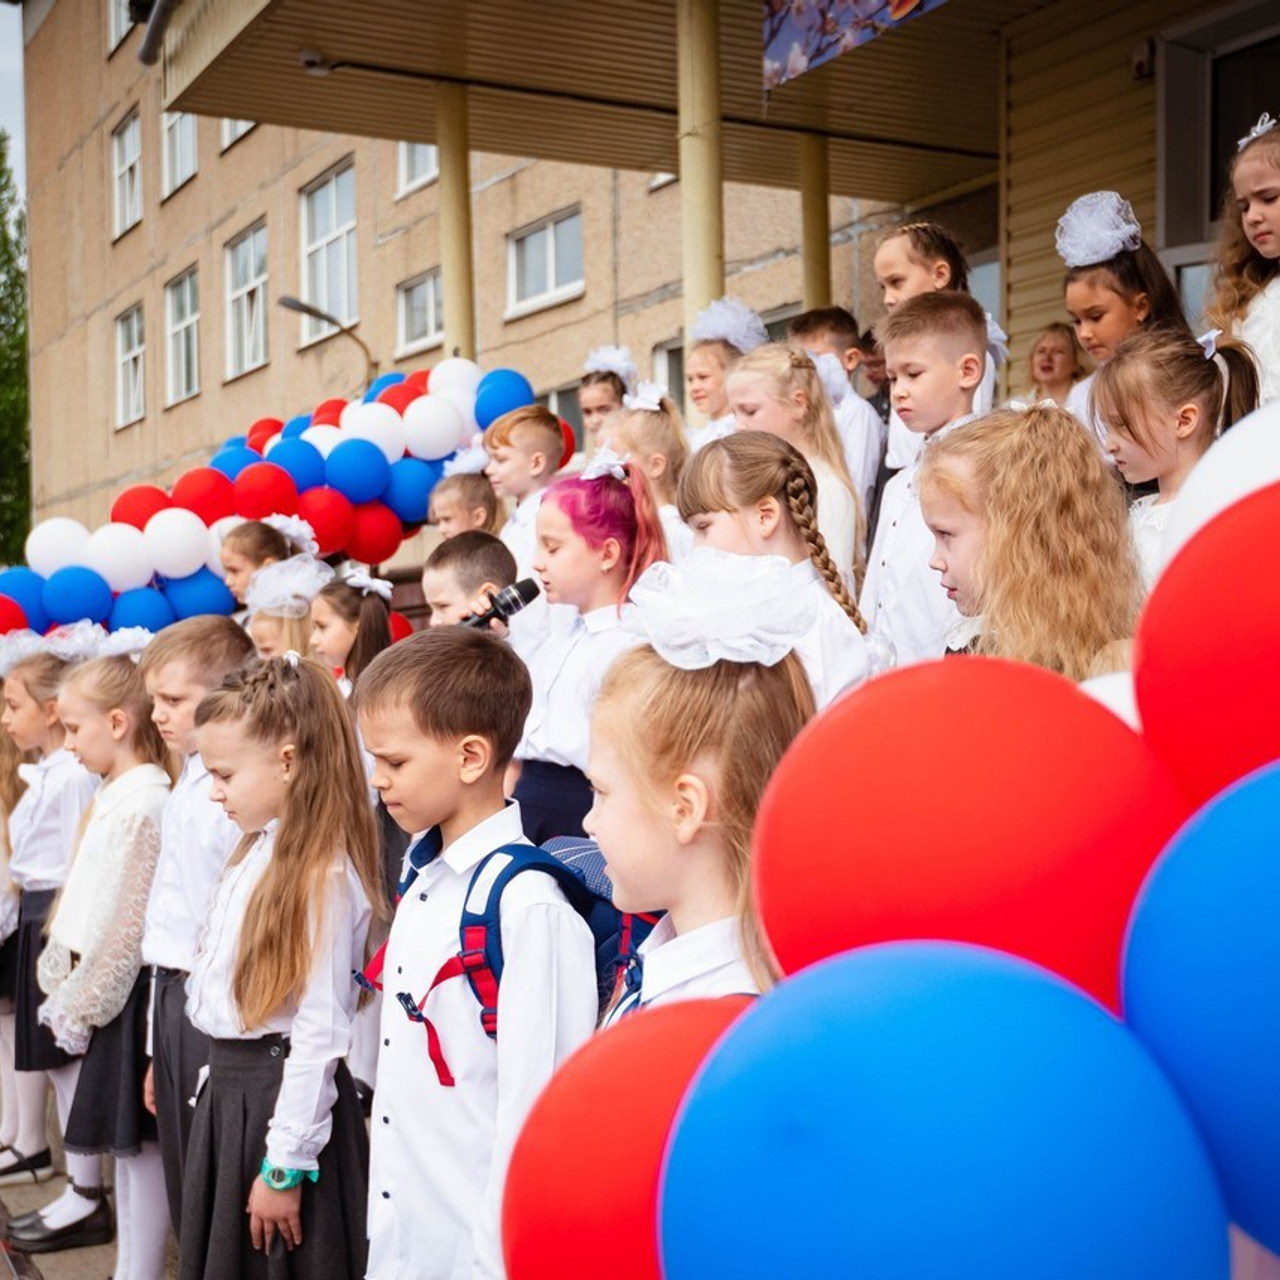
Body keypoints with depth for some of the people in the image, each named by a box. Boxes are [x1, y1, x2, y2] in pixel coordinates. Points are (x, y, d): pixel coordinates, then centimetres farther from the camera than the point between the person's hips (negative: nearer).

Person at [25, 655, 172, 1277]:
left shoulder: (142, 803, -19)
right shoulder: (115, 793, 11)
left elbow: (125, 922, -20)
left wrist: (83, 1004, -12)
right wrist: (68, 988, 15)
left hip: (124, 993, -10)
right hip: (104, 990, 10)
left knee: (137, 1142, 0)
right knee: (124, 1143, 16)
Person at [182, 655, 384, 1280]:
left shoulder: (324, 876, -21)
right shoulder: (255, 855, 8)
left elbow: (320, 1030, -22)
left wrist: (285, 1167, -19)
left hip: (282, 1095, -9)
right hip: (229, 1090, 9)